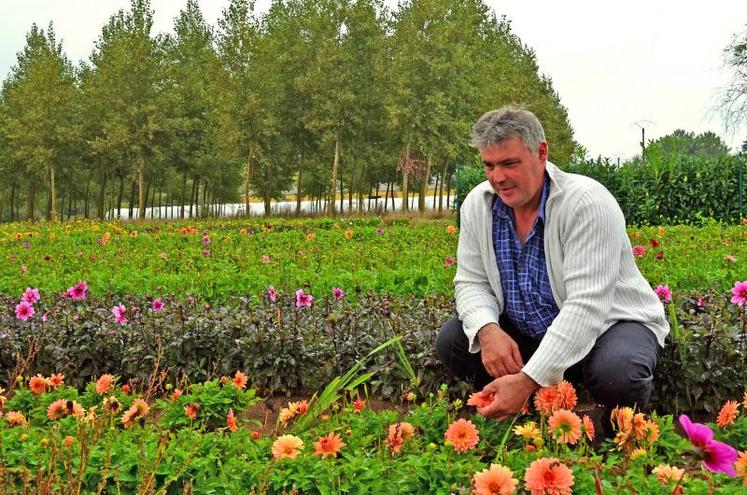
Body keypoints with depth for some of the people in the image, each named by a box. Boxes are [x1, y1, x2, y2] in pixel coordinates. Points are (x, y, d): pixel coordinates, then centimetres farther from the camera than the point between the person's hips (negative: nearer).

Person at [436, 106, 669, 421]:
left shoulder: (587, 203, -27)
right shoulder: (477, 205, -6)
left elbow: (586, 306, -33)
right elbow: (471, 283, -1)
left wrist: (528, 381, -40)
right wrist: (488, 330, -26)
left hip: (610, 324, -5)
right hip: (530, 333, 6)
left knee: (616, 372, -37)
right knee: (450, 340, -12)